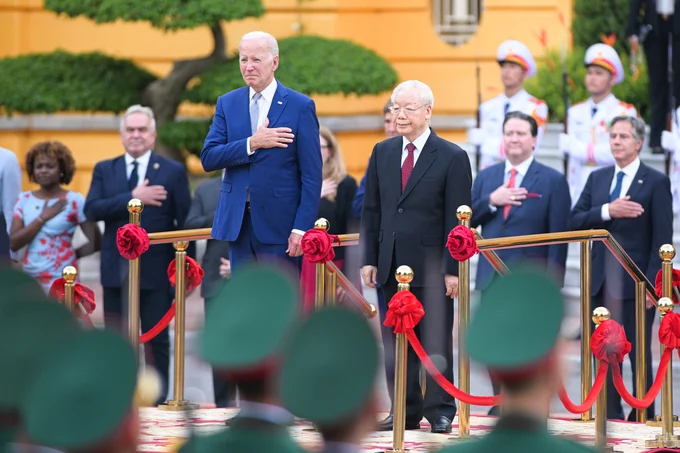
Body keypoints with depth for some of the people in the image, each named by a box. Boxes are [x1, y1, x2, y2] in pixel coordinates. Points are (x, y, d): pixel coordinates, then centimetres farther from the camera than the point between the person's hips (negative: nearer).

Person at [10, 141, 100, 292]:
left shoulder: (74, 201, -6)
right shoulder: (24, 200, 6)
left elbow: (95, 242, -7)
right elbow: (13, 244, -3)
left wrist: (68, 254, 2)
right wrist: (43, 217, -8)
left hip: (61, 281, -4)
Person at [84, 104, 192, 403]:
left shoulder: (173, 172, 2)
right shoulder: (104, 170, 9)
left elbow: (185, 223, 1)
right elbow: (92, 210, -8)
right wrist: (133, 198, -18)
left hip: (156, 271, -3)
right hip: (116, 270, 3)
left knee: (157, 339, 2)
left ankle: (157, 400, 8)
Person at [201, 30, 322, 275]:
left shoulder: (300, 106, -2)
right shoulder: (227, 104, 10)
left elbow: (311, 175, -4)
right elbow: (208, 158, 0)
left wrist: (302, 228, -12)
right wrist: (252, 144, -14)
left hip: (279, 222, -4)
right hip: (238, 221, 4)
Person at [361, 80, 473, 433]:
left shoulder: (452, 158, -3)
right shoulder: (382, 153, 11)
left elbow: (459, 219, -5)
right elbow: (371, 211, 14)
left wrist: (453, 269, -11)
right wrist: (369, 259, 6)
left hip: (431, 267, -5)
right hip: (392, 267, 5)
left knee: (436, 341, 0)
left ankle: (440, 411, 7)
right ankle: (406, 411, 12)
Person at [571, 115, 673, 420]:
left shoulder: (656, 183, -3)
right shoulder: (597, 178, 12)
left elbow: (662, 240, -7)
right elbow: (575, 221, 3)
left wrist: (651, 284, -13)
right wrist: (608, 211, -14)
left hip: (635, 284, -5)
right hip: (602, 282, 5)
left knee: (640, 357, 1)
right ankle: (610, 419, 14)